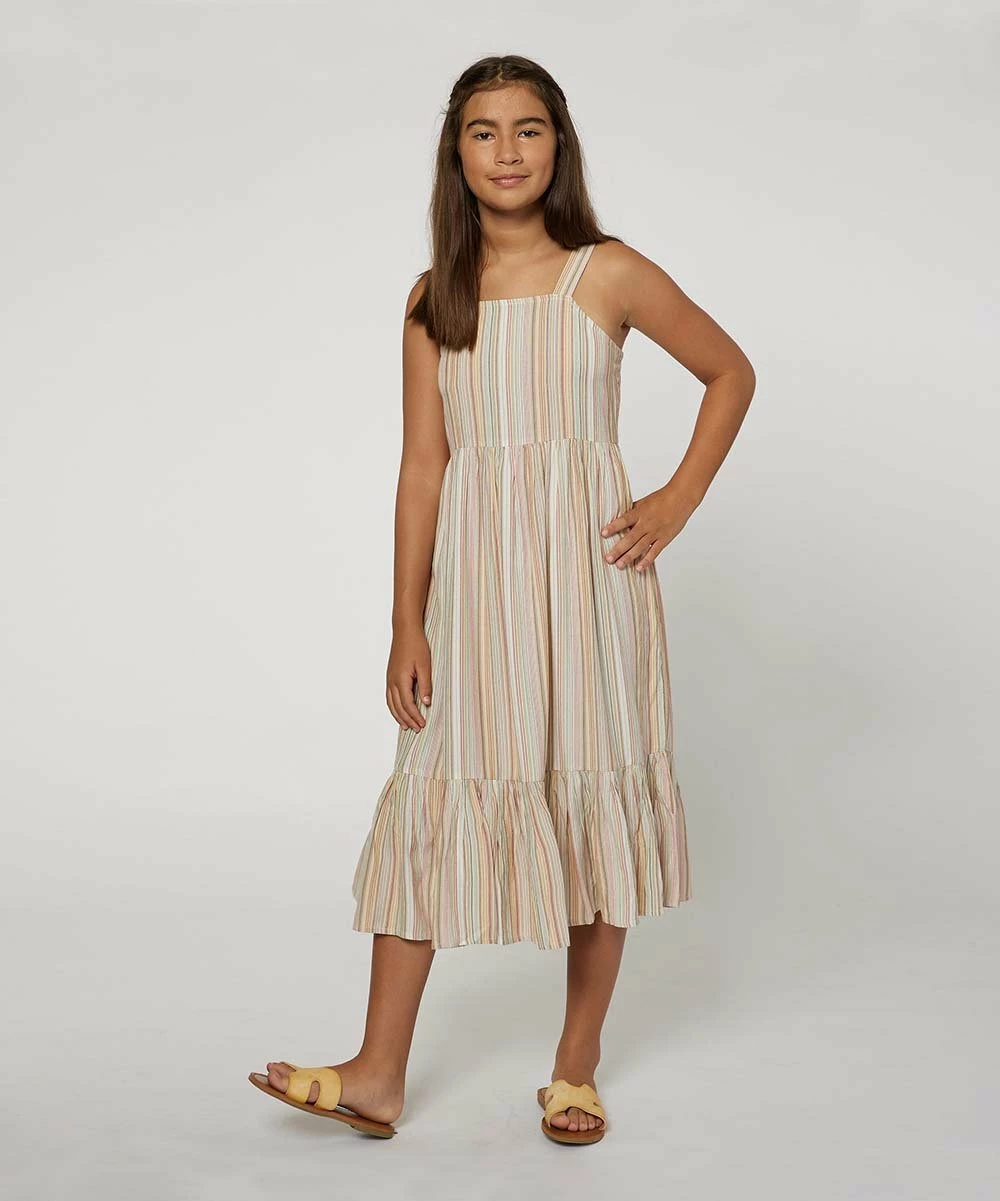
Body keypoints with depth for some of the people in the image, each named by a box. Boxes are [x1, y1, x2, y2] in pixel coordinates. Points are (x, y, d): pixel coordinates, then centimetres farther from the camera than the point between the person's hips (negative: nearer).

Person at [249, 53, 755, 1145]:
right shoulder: (434, 299, 5)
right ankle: (380, 1073, 7)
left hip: (587, 568, -2)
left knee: (596, 790, 5)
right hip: (472, 575, 2)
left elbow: (730, 372, 9)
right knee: (434, 791, 1)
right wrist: (407, 624, -2)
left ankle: (577, 1065, 20)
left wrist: (678, 503, -1)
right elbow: (423, 465, 3)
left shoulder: (608, 275, -1)